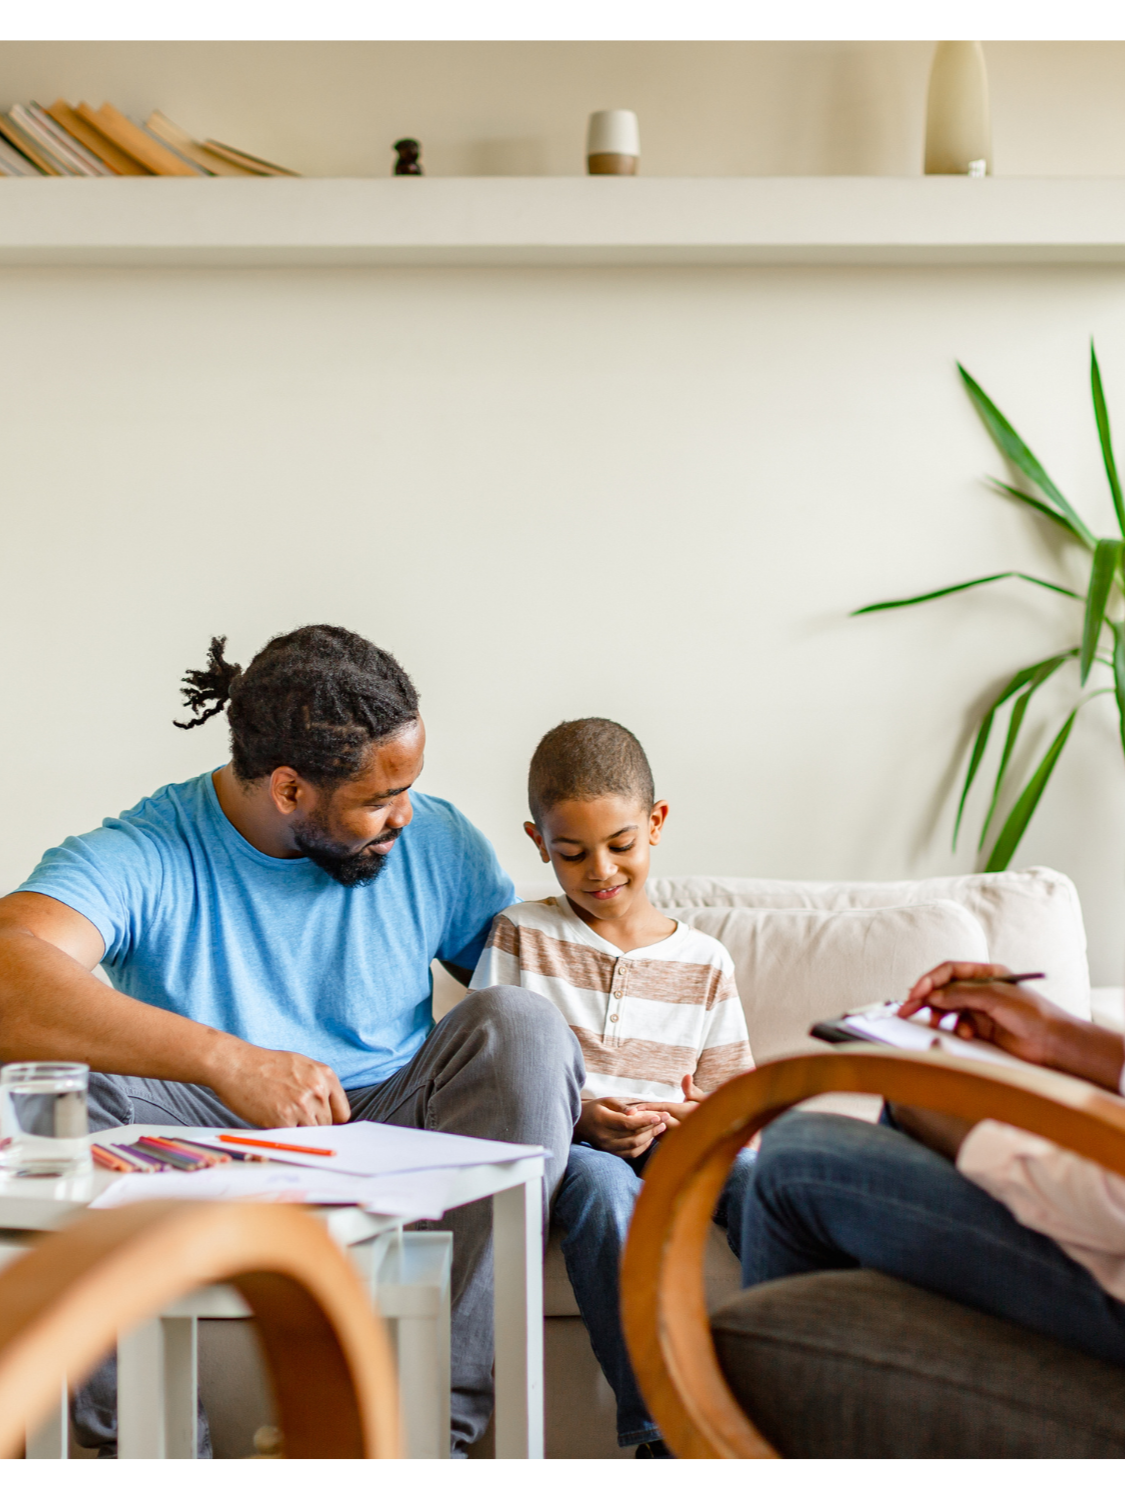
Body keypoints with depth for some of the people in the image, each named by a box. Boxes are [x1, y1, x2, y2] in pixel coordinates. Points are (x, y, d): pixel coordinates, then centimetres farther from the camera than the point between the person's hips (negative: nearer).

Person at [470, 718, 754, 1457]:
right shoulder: (520, 937, 7)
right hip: (555, 1149, -2)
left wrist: (699, 1118, -12)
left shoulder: (705, 963, 14)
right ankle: (659, 1429, -44)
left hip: (667, 1153, 3)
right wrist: (576, 1118, -16)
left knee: (753, 1176, -30)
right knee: (602, 1184, -38)